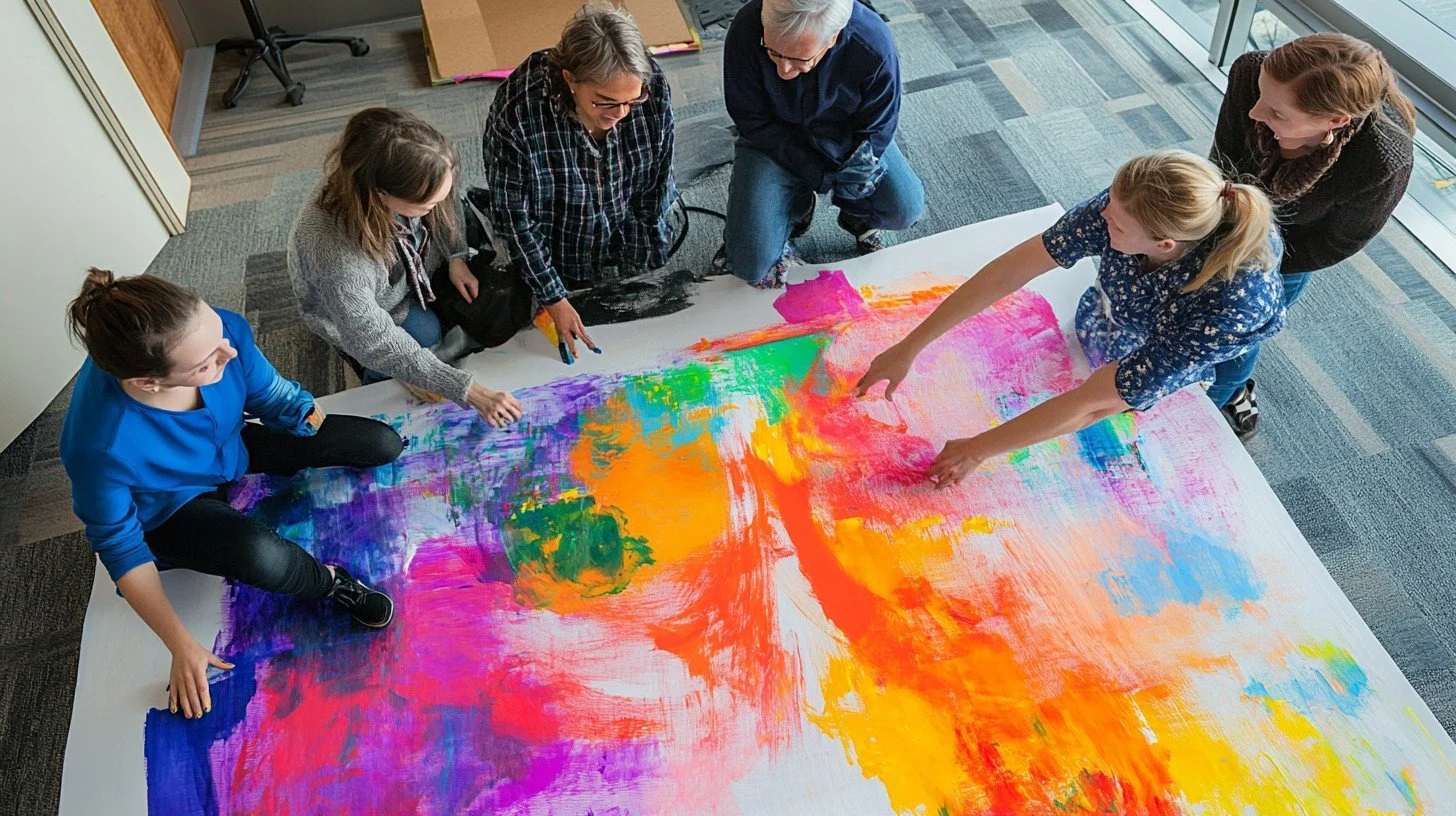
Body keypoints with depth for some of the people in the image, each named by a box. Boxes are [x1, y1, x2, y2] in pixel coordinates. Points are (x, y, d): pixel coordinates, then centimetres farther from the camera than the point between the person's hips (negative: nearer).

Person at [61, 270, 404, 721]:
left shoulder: (221, 329, -33)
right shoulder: (100, 447, -41)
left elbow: (274, 398, -11)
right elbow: (120, 544, -22)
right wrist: (181, 646, -18)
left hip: (234, 446, 4)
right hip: (171, 509, -4)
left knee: (385, 444, -8)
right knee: (262, 557, -36)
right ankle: (333, 583, -1)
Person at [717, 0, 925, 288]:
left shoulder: (874, 46, -29)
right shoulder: (746, 29, -29)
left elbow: (875, 132, -13)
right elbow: (752, 122, -17)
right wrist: (818, 175, -20)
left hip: (847, 142, 1)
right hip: (775, 142, -1)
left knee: (906, 210, -19)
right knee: (752, 265, -16)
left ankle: (856, 215, 17)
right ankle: (798, 207, 17)